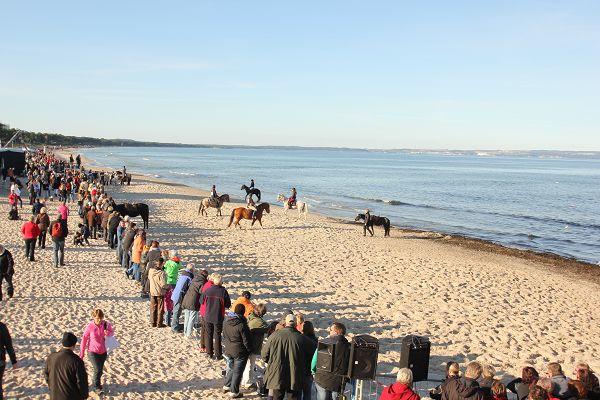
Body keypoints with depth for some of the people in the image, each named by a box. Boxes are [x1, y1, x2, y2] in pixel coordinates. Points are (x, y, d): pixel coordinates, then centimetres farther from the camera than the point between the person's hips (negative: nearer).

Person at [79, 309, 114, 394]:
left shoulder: (105, 324, -12)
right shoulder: (90, 326, -18)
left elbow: (112, 332, 4)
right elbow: (84, 339, -7)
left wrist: (108, 333, -21)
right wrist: (82, 353, -2)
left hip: (103, 351, 3)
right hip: (93, 351, -3)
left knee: (100, 370, 15)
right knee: (97, 369, -11)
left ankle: (95, 383, 40)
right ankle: (96, 386, 13)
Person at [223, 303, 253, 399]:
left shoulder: (226, 322, -3)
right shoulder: (242, 325, -24)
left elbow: (224, 336, 10)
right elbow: (246, 341, -17)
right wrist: (249, 350, -2)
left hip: (228, 351, 6)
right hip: (239, 352, -6)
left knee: (231, 368, 25)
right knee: (237, 371, 6)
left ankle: (227, 385, 36)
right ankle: (234, 392, 13)